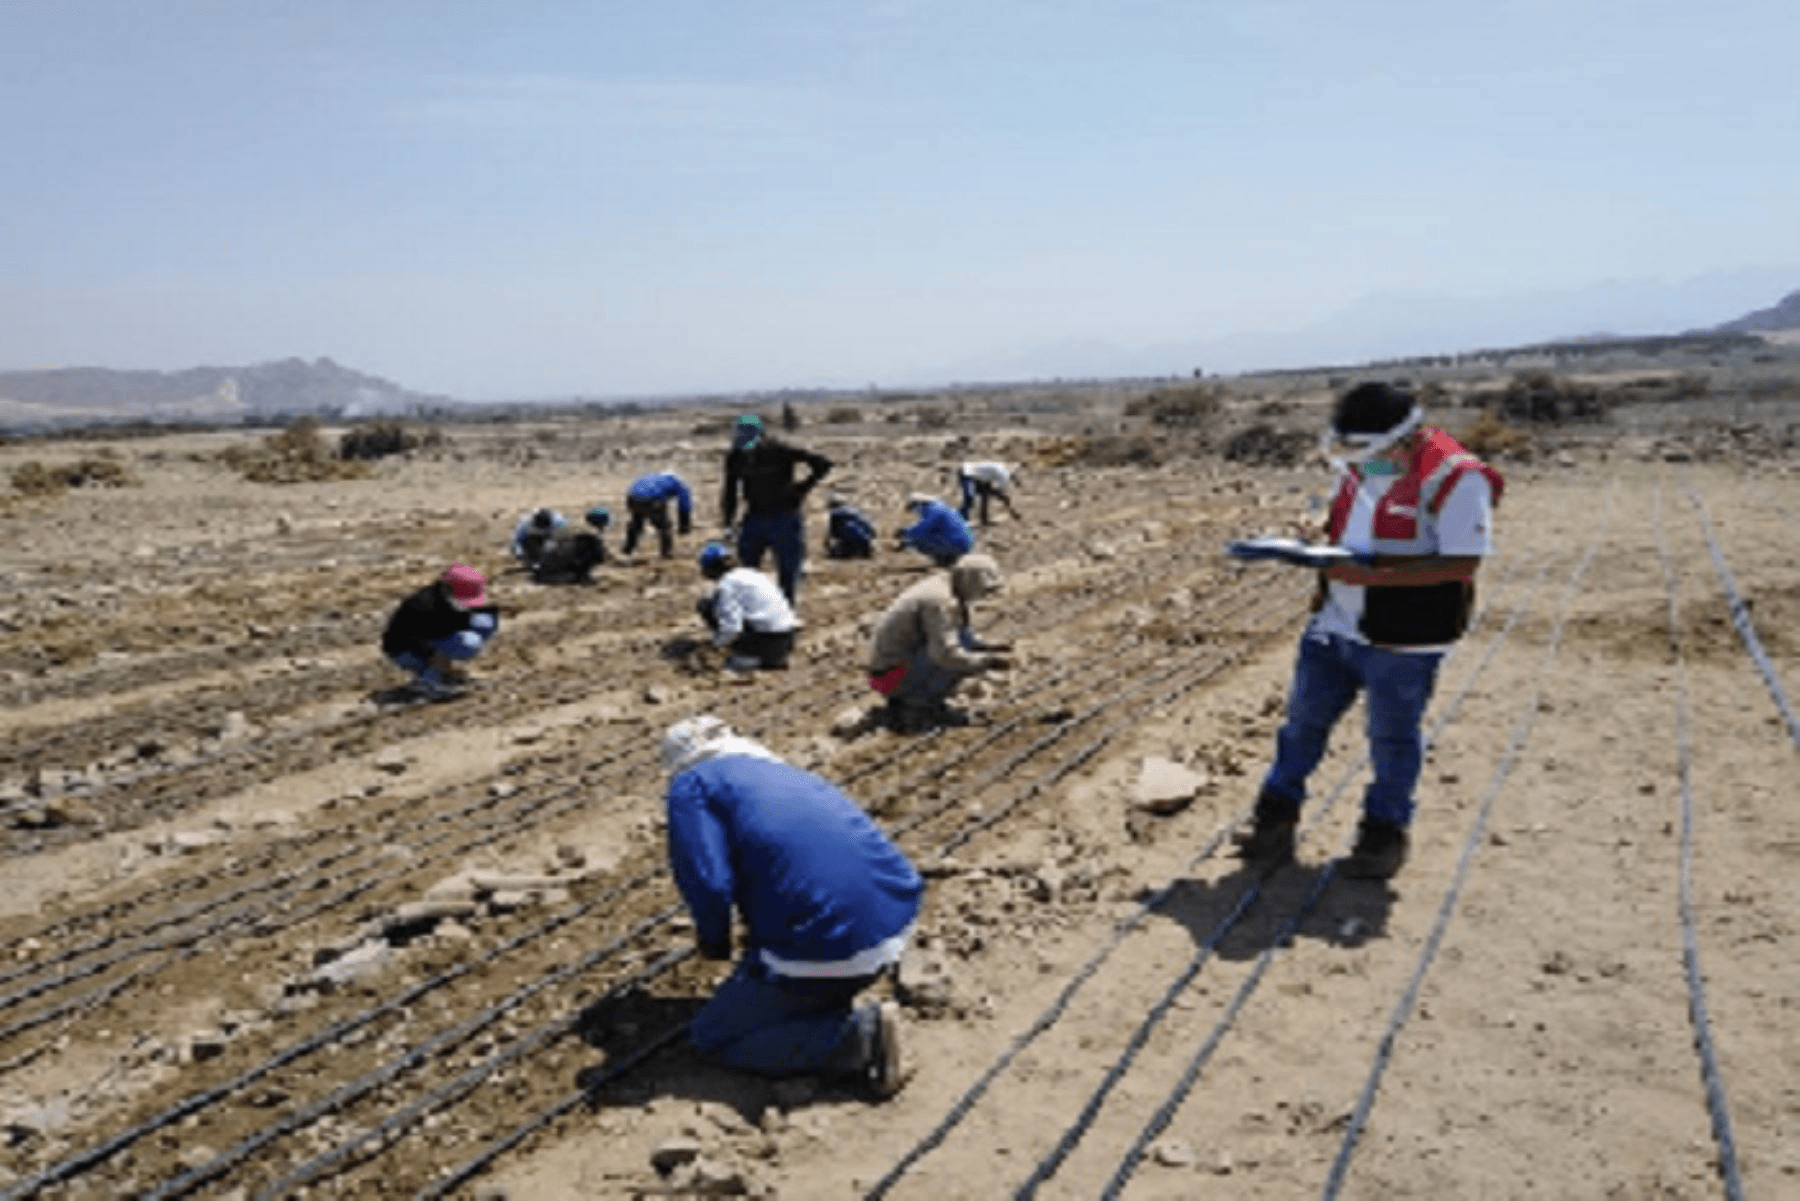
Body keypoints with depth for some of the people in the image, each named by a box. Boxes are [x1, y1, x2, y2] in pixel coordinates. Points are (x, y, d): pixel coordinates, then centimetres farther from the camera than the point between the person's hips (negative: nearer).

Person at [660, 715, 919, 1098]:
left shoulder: (692, 784, 4)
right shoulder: (784, 773, 26)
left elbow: (707, 883, -11)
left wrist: (713, 942, 11)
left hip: (824, 949, -8)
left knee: (711, 1037, 14)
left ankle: (858, 1034, -4)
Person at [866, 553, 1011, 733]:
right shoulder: (941, 601, -22)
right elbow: (945, 654, -29)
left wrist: (984, 647, 6)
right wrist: (987, 661, -18)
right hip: (894, 676, -10)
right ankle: (914, 709, -8)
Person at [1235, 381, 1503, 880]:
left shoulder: (1456, 479, -18)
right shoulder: (1359, 467, 6)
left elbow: (1461, 563, -23)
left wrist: (1372, 575, -28)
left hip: (1402, 643, -7)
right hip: (1334, 626, 7)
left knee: (1392, 737, 10)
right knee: (1304, 720, 13)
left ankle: (1384, 834, 28)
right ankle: (1276, 820, 26)